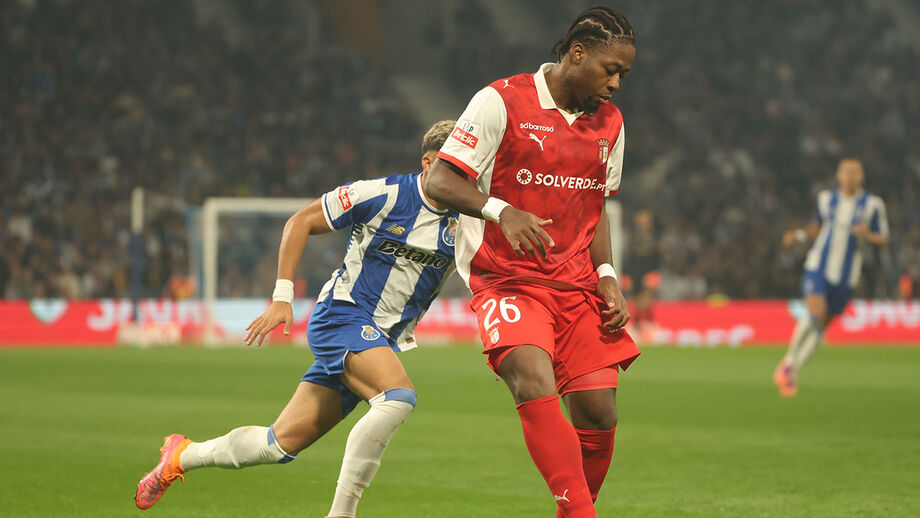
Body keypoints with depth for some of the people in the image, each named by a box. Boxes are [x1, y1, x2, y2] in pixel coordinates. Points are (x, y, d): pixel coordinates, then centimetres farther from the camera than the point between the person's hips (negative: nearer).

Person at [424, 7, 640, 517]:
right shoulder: (502, 101, -8)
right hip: (508, 280, -6)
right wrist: (501, 211, -27)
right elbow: (439, 182, -10)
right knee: (536, 385, -29)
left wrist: (606, 277, 8)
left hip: (576, 285, 6)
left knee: (599, 414, -4)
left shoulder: (609, 122, 12)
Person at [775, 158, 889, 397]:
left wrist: (867, 234, -19)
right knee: (815, 312, -25)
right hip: (818, 267, -1)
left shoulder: (872, 205, -3)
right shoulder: (826, 199, 4)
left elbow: (883, 239, 1)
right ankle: (789, 362, -9)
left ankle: (792, 372, 24)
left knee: (820, 326, 8)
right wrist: (800, 235, 3)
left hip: (845, 277, 1)